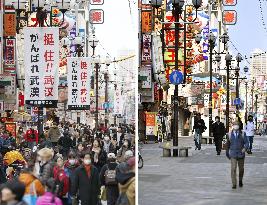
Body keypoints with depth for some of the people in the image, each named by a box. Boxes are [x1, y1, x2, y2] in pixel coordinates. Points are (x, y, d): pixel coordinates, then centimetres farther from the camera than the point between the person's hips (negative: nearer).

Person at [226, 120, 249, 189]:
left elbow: (246, 143, -5)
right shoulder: (230, 134, 1)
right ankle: (234, 184, -9)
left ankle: (240, 181, 38)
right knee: (233, 169, -12)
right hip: (233, 154, -1)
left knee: (241, 169, 13)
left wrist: (245, 148, -25)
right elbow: (228, 144, 13)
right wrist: (227, 153, 19)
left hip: (241, 154, 1)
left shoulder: (242, 134, -2)